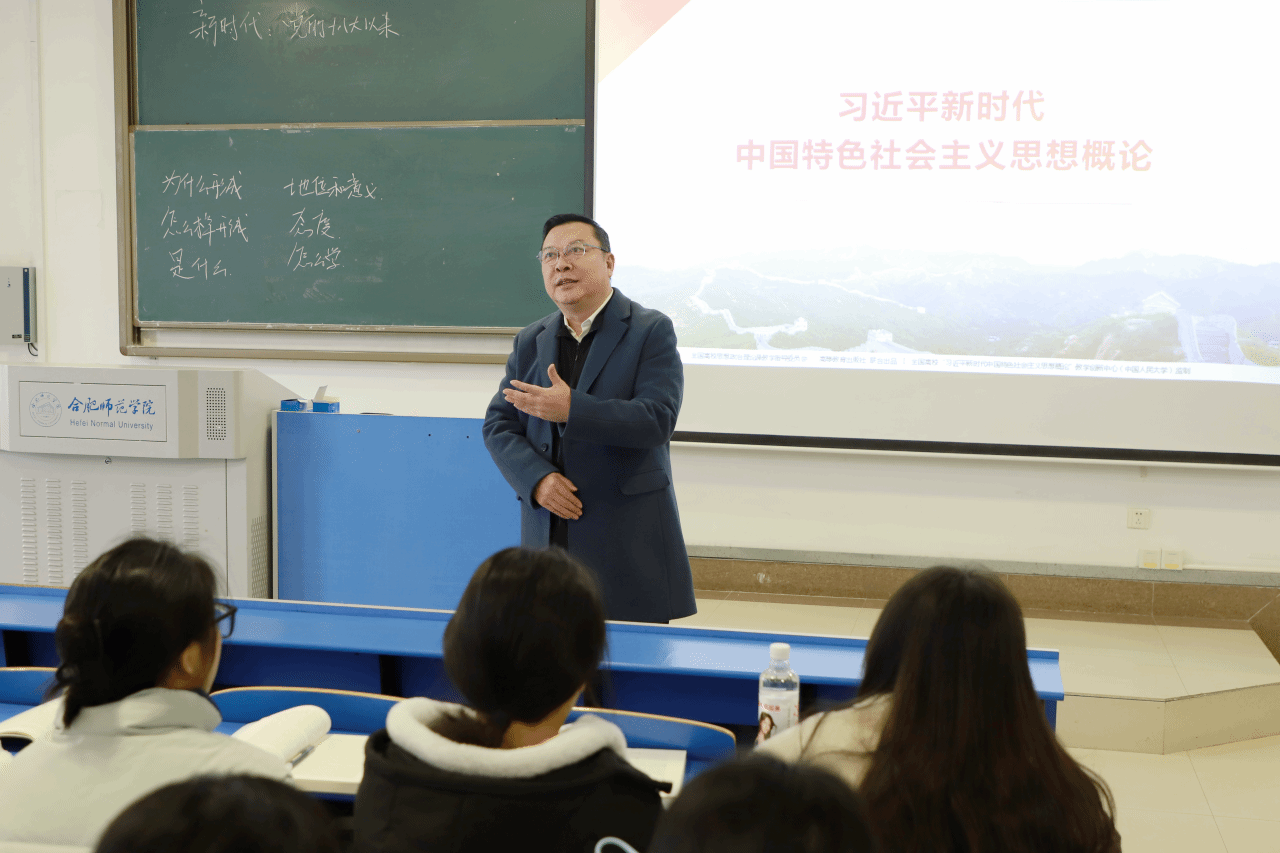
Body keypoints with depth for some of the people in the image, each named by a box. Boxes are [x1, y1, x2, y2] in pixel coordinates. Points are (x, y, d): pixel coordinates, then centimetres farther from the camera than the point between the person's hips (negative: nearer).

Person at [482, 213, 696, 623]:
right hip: (548, 538, 4)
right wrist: (537, 479, -9)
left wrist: (571, 409, -25)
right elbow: (498, 426, 10)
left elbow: (657, 419, -14)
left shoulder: (652, 331, -2)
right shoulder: (530, 341, 13)